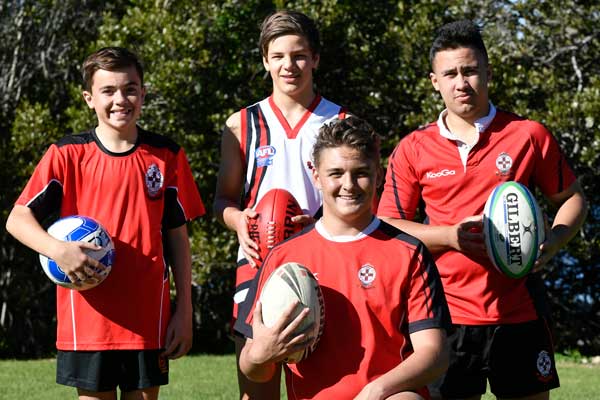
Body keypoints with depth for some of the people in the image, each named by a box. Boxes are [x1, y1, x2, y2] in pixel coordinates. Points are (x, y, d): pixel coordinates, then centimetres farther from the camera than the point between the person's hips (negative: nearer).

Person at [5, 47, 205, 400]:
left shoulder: (166, 155, 5)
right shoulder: (68, 155, 0)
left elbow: (177, 236, 9)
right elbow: (18, 218, -1)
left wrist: (185, 311, 4)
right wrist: (57, 249, -22)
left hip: (148, 318, 1)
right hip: (87, 318, -1)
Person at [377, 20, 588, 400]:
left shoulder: (529, 135, 4)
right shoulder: (412, 150, 5)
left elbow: (573, 200, 11)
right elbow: (386, 226, 5)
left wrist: (551, 243, -9)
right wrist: (450, 235, -11)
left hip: (520, 312, 0)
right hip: (448, 313, 0)